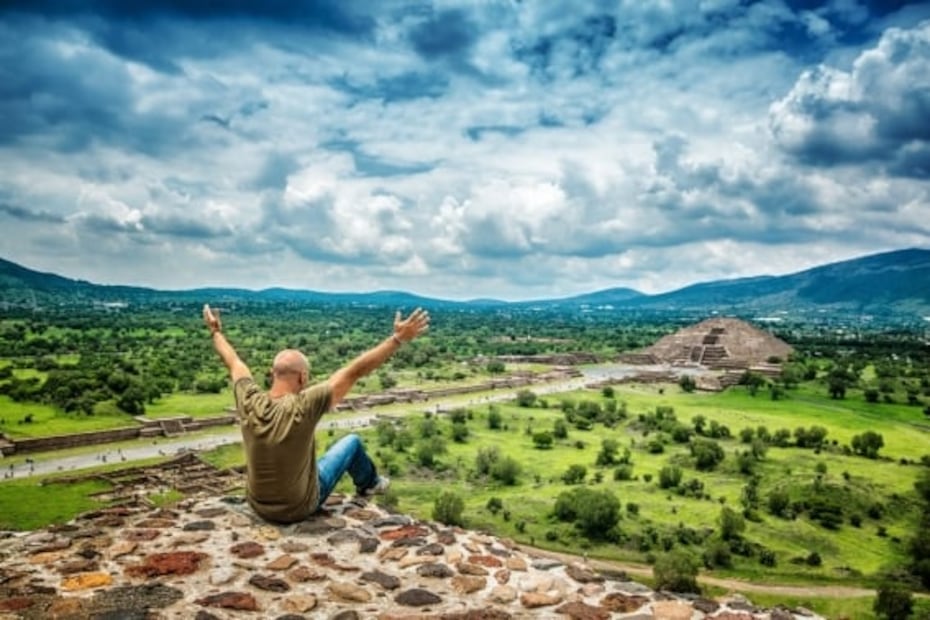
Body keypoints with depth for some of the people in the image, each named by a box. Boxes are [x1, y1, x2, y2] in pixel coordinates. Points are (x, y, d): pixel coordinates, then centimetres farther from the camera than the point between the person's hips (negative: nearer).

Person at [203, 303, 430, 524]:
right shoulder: (303, 407, -32)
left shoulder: (249, 402, -19)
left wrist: (216, 332, 17)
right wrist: (398, 338, -26)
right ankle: (369, 483, 45)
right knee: (352, 441, 15)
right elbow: (354, 371, -30)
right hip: (299, 508, -4)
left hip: (258, 505, 4)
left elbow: (233, 362, -1)